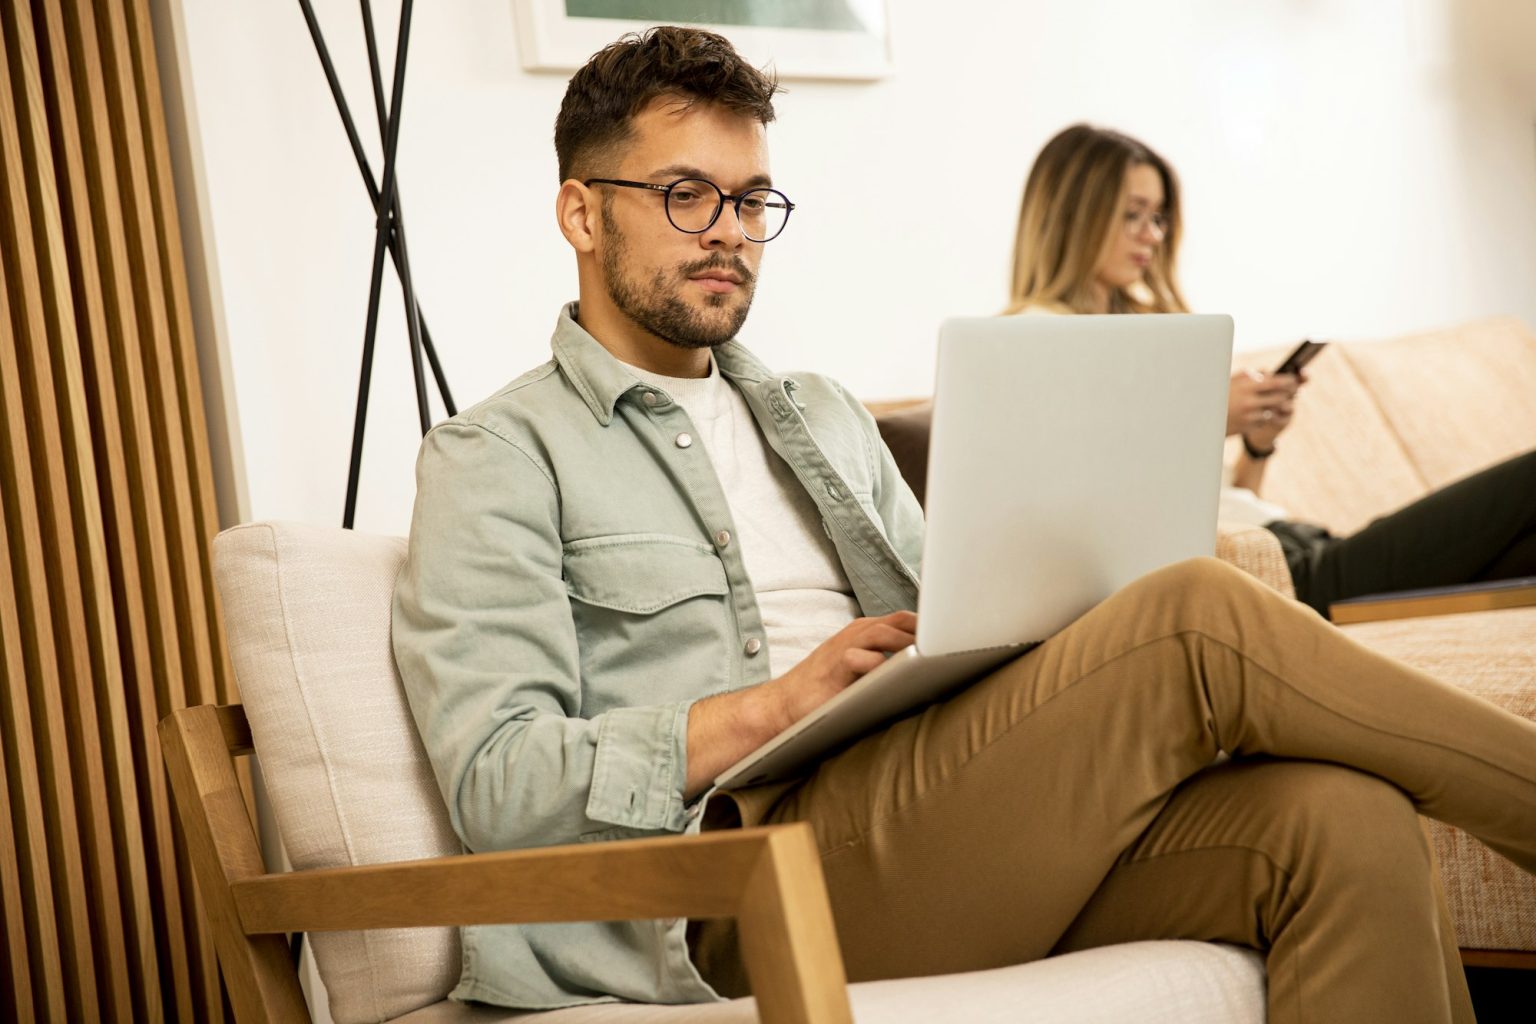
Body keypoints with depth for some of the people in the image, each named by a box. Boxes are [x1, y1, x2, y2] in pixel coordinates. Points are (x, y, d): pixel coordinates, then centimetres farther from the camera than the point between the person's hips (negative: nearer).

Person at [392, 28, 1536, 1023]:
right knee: (1199, 616, -23)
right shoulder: (501, 455, 7)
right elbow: (496, 781, -5)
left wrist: (1020, 633, 0)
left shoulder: (822, 416, 29)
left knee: (1347, 821, -22)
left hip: (943, 836, 7)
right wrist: (770, 708, -14)